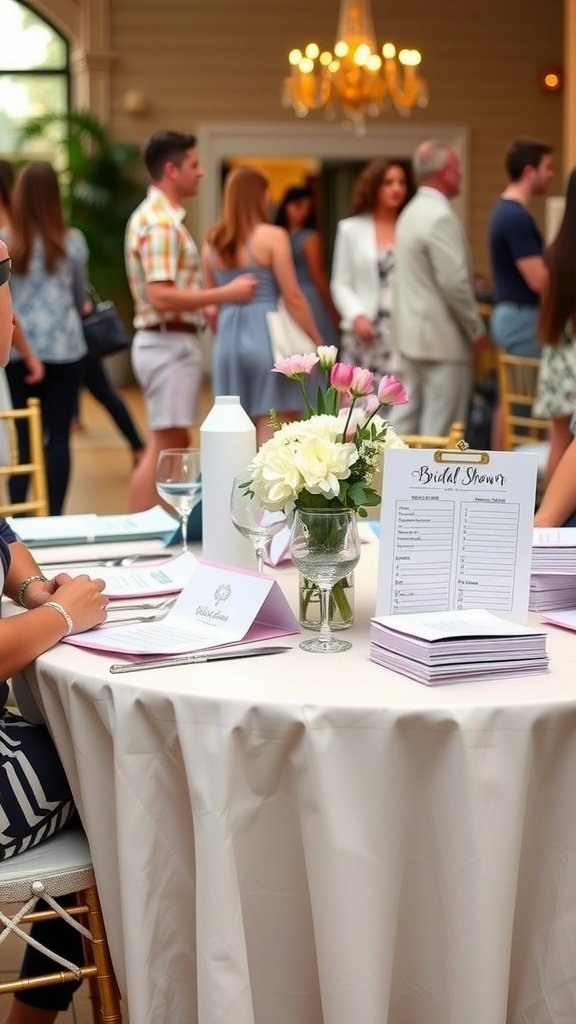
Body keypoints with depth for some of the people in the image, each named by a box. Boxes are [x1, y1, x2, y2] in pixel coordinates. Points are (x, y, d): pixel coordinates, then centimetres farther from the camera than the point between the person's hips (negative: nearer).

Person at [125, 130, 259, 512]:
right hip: (169, 343, -10)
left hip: (172, 341, 10)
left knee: (175, 444, 15)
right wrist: (225, 294, -21)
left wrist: (203, 306, 20)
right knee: (165, 447, -6)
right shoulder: (160, 223, -17)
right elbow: (161, 297, -25)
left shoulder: (158, 216, 14)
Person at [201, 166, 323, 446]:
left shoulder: (212, 244, 8)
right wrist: (317, 343, 0)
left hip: (228, 339, 5)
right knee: (273, 432, -4)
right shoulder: (272, 237, -6)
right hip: (266, 336, -5)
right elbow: (292, 297, -8)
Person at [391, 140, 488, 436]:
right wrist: (477, 329, -10)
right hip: (442, 336, -10)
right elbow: (453, 283, -20)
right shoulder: (440, 216, -17)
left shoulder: (412, 211, 14)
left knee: (407, 418, 12)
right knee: (440, 429, -5)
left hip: (413, 333, 10)